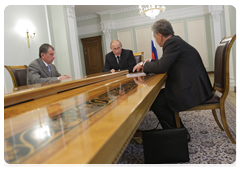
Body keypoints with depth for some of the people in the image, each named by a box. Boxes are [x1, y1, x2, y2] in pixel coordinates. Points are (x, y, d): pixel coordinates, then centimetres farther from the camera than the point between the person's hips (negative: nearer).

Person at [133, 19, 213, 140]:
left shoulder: (173, 42, -16)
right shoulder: (175, 41, 15)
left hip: (191, 90, -10)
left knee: (155, 102, -8)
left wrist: (144, 65, -7)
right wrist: (149, 63, 15)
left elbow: (161, 67, -23)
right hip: (194, 86, 10)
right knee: (159, 95, 14)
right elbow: (165, 64, 22)